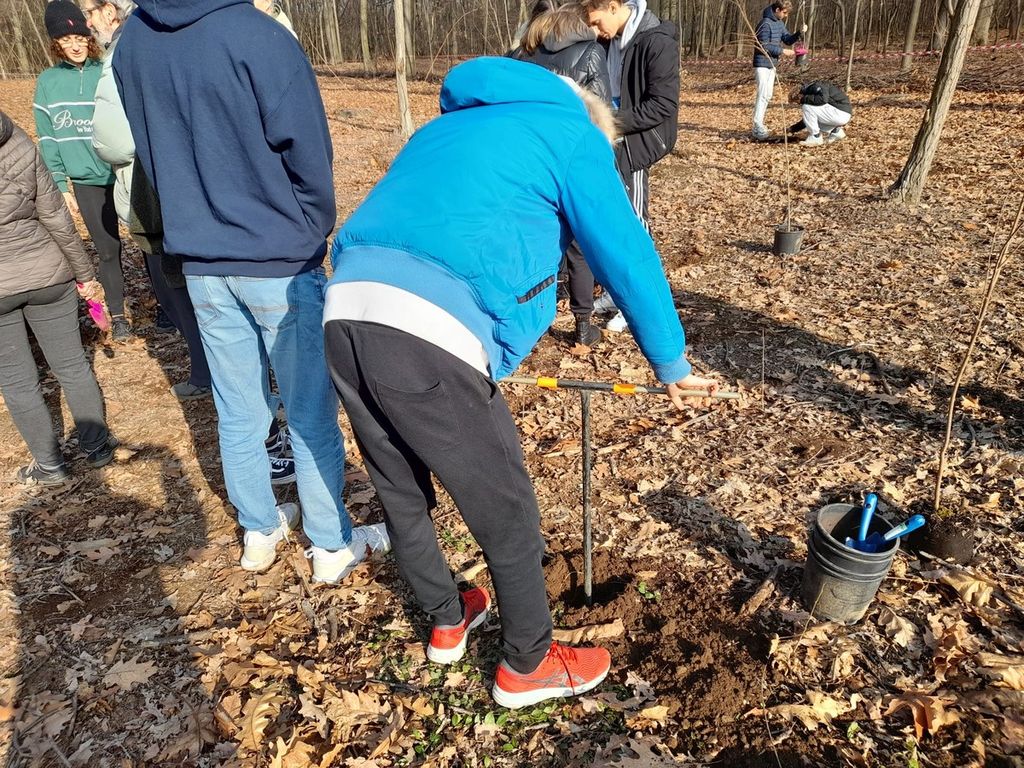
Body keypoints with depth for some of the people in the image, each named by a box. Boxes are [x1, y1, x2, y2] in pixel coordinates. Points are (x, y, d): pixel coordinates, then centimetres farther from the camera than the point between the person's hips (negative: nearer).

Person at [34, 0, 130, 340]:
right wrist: (60, 186, 2)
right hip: (86, 182, 2)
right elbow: (47, 139, 7)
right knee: (108, 250, 6)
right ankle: (117, 315, 21)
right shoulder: (47, 82, 5)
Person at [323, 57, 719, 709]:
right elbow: (629, 259, 9)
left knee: (402, 495, 24)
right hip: (430, 334, -8)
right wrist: (673, 364, 22)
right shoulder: (574, 135, 11)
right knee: (507, 513, 12)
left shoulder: (450, 123, 33)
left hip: (345, 312, 9)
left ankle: (448, 622, 47)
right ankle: (527, 666, 33)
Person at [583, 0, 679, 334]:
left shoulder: (657, 41, -15)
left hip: (635, 146, -8)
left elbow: (664, 104, -19)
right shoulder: (612, 40, 9)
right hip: (611, 145, 8)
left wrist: (614, 122, -21)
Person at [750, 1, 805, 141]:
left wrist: (800, 33, -7)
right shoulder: (765, 24, -16)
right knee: (762, 95, -15)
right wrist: (782, 51, -16)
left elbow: (788, 39, 11)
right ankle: (758, 128, -18)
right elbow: (764, 46, -19)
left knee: (768, 95, 11)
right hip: (762, 64, -10)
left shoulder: (779, 23, 12)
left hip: (772, 64, 10)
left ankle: (759, 125, 17)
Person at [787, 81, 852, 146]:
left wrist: (804, 99, -17)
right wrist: (794, 128, 21)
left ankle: (815, 138, -10)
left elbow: (823, 99, -31)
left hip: (842, 113, -10)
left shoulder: (816, 86, -11)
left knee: (807, 107, -16)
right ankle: (836, 131, 19)